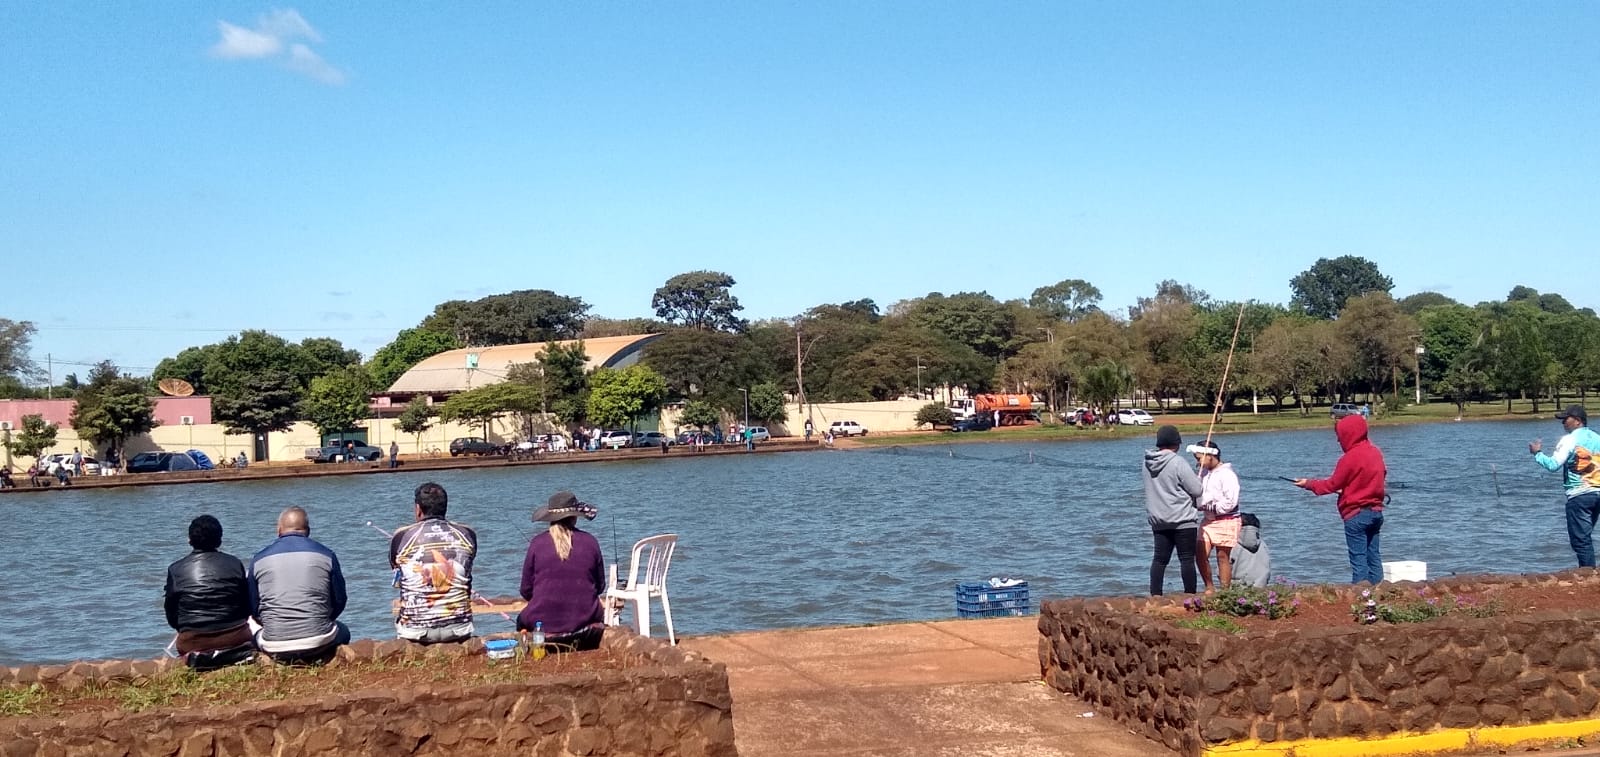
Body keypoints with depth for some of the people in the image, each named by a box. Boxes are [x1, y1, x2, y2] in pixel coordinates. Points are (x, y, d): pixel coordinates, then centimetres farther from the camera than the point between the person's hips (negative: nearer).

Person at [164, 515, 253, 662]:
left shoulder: (175, 570, -1)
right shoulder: (235, 564, 2)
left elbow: (171, 616, 5)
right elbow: (247, 607, 7)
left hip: (193, 643, 0)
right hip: (234, 637, 0)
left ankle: (192, 656, -5)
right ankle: (235, 654, -5)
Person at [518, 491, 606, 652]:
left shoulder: (537, 543, -4)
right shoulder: (590, 542, -1)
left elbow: (526, 591, 3)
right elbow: (600, 586, 8)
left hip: (544, 623, 0)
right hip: (585, 622, 1)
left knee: (522, 620, 32)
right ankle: (579, 644, 18)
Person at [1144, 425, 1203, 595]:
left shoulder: (1148, 463, 4)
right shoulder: (1177, 463, -16)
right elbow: (1197, 490, -14)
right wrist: (1197, 479, 8)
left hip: (1158, 520, 6)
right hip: (1182, 519, -6)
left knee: (1160, 558, 8)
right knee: (1187, 559, 2)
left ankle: (1155, 595, 6)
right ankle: (1190, 595, 5)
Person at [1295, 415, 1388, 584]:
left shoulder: (1350, 458, -15)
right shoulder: (1376, 452, 7)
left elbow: (1332, 485, -9)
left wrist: (1309, 484, 3)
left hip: (1356, 515, -7)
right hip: (1376, 512, 7)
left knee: (1358, 560, -6)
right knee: (1373, 557, 10)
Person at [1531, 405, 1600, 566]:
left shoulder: (1569, 440, -10)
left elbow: (1553, 465, -16)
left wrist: (1537, 453, -2)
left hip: (1579, 495, -7)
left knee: (1581, 539, -4)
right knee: (1585, 537, 18)